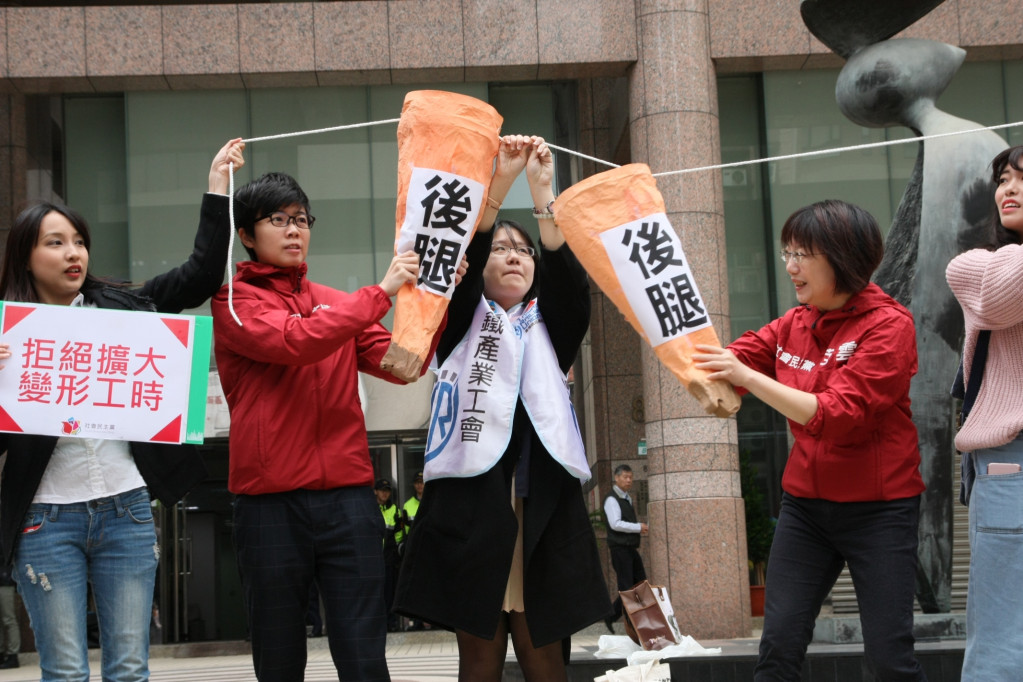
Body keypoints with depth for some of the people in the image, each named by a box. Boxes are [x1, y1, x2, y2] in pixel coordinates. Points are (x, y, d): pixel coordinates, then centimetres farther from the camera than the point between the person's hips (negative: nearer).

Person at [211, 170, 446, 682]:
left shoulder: (340, 304, 15)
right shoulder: (233, 300, 3)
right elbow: (294, 342, -16)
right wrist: (380, 292, -15)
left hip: (347, 499, 3)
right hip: (269, 502, -3)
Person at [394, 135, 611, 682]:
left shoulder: (550, 329, 18)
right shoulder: (463, 325, 13)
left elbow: (569, 274, -1)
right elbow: (459, 255, -4)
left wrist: (541, 188, -11)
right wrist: (499, 179, -16)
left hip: (543, 506, 2)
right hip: (470, 500, -2)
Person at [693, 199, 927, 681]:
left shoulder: (888, 325, -13)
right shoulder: (793, 325, 8)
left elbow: (835, 415, -22)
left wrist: (747, 376, -27)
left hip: (878, 509, -5)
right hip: (805, 502, 5)